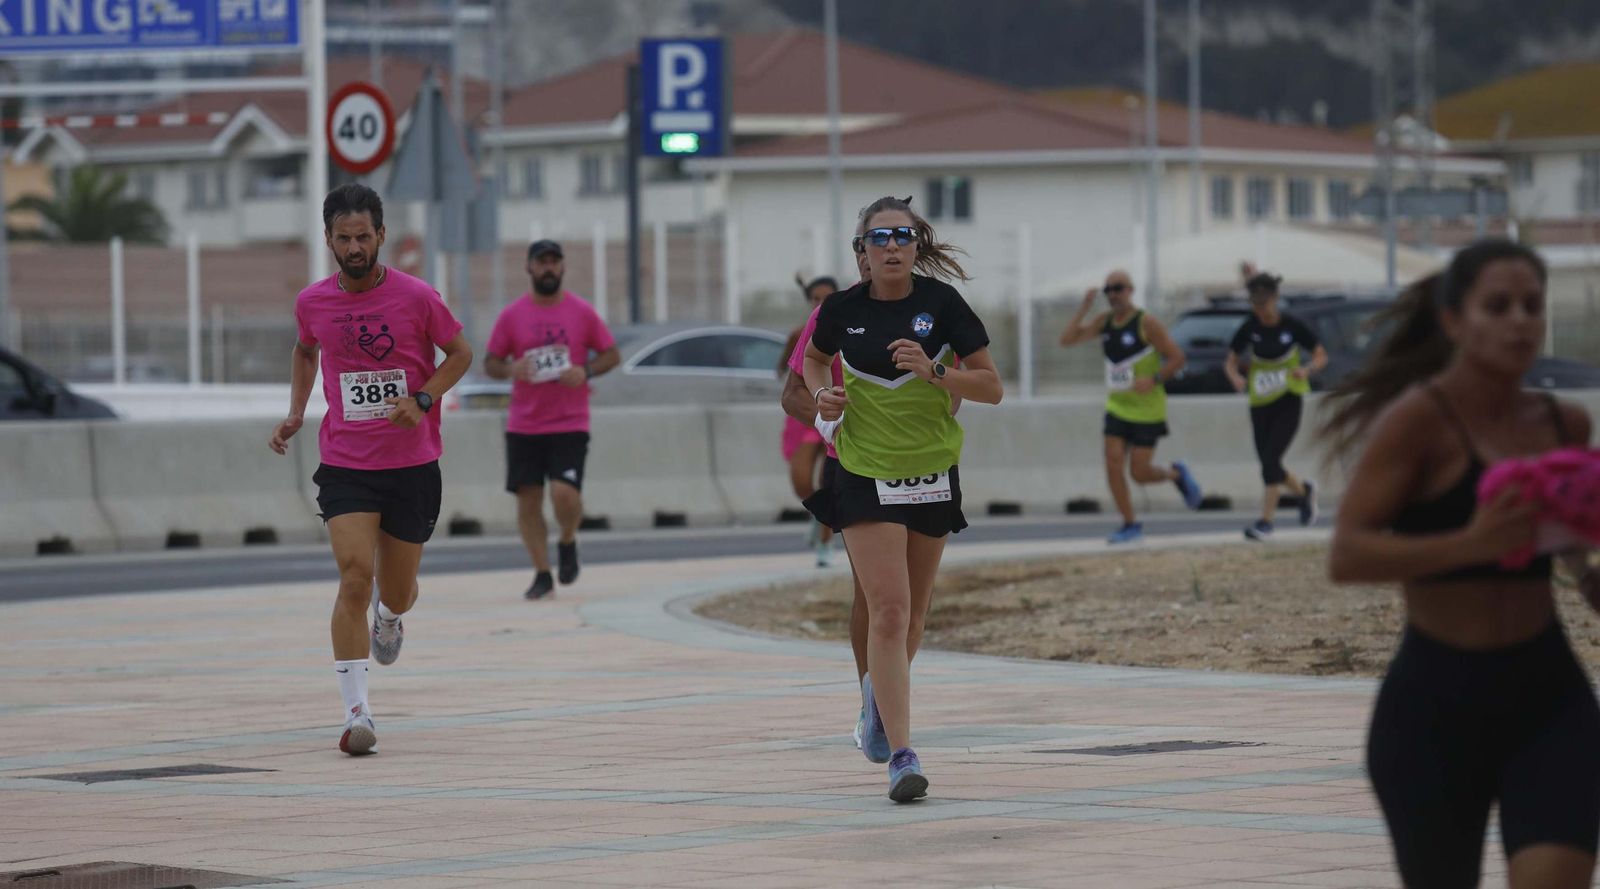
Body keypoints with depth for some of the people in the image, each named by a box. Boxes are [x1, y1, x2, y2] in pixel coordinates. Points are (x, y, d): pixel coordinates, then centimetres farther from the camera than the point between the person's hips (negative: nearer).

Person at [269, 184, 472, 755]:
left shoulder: (416, 297, -9)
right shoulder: (313, 303, -1)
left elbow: (460, 353, 3)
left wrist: (422, 399, -13)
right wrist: (295, 413, 7)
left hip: (412, 465, 0)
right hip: (345, 466, 0)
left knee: (397, 593, 12)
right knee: (355, 578, -18)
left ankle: (389, 617, 52)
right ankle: (356, 714, -17)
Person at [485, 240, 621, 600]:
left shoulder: (582, 312, 2)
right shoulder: (511, 315, 3)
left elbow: (612, 354, 8)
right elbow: (490, 363, 7)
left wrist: (586, 372, -11)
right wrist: (511, 369, -15)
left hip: (570, 422, -2)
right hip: (523, 425, 2)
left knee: (565, 492, -17)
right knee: (528, 500, -1)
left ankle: (568, 542, 15)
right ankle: (542, 574, 11)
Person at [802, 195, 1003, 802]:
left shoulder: (941, 304, -7)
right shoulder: (843, 309, -4)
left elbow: (992, 388, -6)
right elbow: (815, 358, 18)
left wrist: (933, 370, -22)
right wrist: (822, 394, -3)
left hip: (932, 474, 2)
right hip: (865, 474, -2)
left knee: (910, 612, 16)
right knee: (888, 611, -14)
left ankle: (880, 689, 48)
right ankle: (902, 755, -15)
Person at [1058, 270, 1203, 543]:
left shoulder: (1146, 324, -13)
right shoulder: (1104, 321, 5)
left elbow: (1177, 358, -12)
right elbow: (1067, 339, -1)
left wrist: (1154, 380, -27)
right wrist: (1085, 308, -10)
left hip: (1147, 411, -6)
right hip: (1117, 407, 6)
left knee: (1139, 473, -5)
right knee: (1114, 466, -7)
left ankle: (1176, 474, 26)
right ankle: (1131, 525, 3)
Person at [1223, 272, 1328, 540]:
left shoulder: (1292, 326, -10)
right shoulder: (1249, 329, -5)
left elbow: (1321, 356, -1)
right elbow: (1230, 361, 3)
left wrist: (1308, 370, -23)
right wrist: (1235, 377, -20)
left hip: (1289, 400, -4)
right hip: (1260, 404, 4)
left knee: (1270, 460, -15)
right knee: (1268, 465, 7)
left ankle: (1265, 522, -11)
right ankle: (1304, 490, 37)